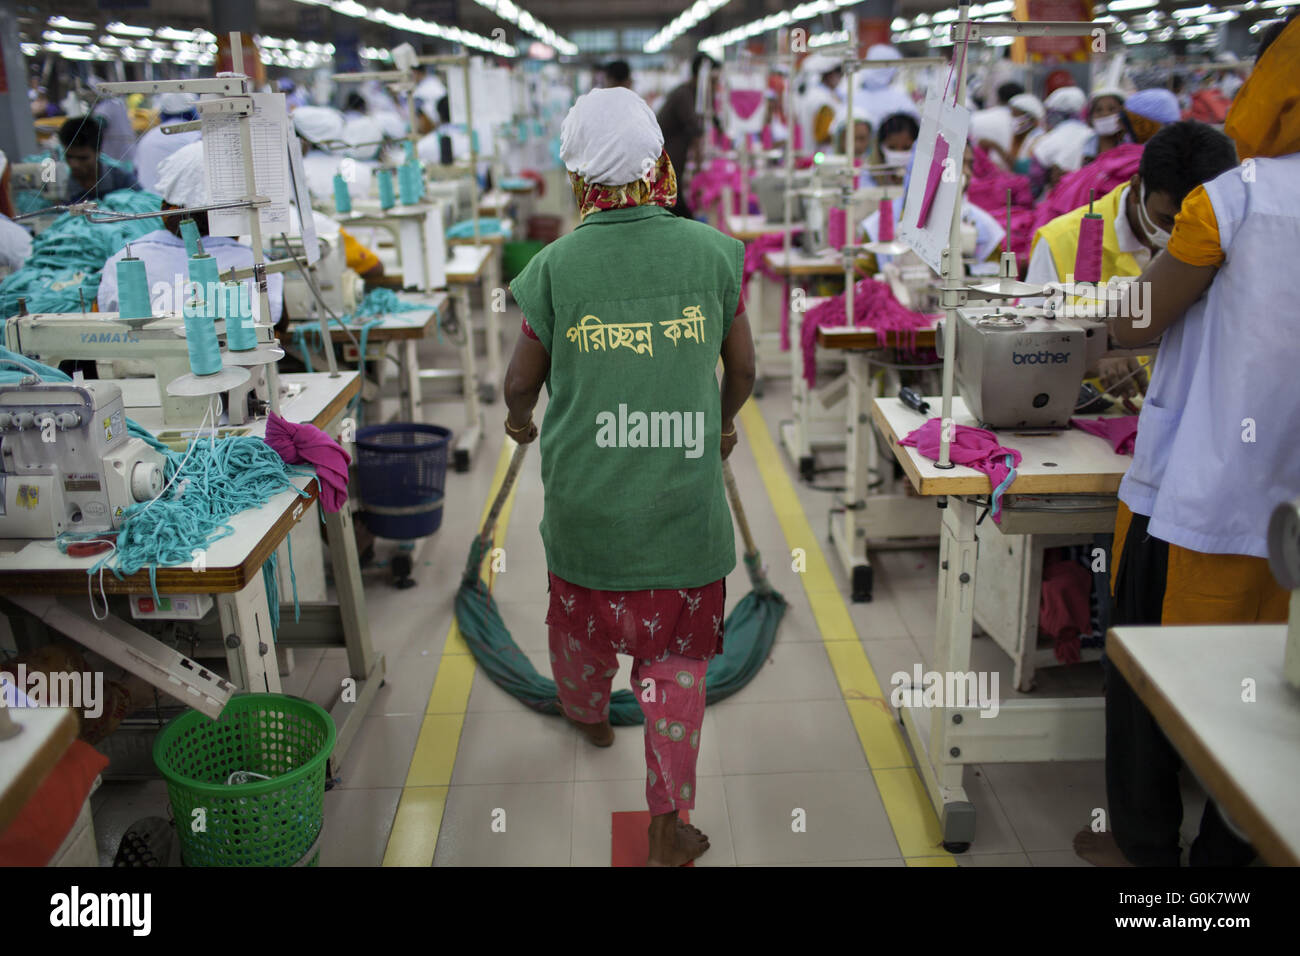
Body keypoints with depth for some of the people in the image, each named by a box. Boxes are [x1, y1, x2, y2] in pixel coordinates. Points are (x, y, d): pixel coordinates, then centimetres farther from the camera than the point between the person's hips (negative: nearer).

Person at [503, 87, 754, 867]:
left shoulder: (556, 266, -9)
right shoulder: (711, 252, -7)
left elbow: (523, 380, 3)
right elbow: (742, 369, 5)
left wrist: (518, 419, 26)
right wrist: (724, 422, 26)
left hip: (586, 496, 1)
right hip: (683, 503, 0)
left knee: (584, 615, 26)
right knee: (676, 652, 11)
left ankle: (589, 714, 54)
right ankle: (668, 824, 14)